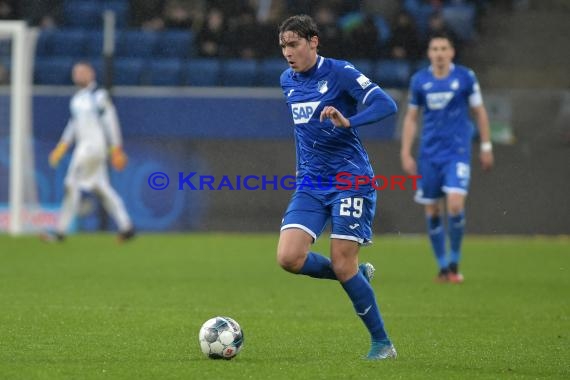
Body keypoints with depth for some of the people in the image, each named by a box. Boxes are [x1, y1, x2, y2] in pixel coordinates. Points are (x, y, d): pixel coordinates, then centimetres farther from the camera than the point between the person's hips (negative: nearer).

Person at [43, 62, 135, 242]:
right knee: (102, 188, 10)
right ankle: (126, 227, 14)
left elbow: (111, 122, -11)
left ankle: (61, 231, -9)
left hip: (95, 145, -9)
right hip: (83, 146, 9)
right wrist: (62, 146, 18)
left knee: (73, 185, -11)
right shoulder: (77, 98, 15)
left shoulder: (99, 96, -10)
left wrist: (117, 150, -13)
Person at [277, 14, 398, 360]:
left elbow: (387, 105, -20)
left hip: (350, 179, -6)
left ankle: (382, 343, 5)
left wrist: (348, 121, -35)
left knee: (343, 265, -11)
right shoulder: (287, 81, 11)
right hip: (310, 185, 6)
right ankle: (358, 276, 14)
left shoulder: (340, 73, -10)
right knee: (289, 258, -12)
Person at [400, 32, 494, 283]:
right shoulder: (419, 81, 4)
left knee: (455, 205, -18)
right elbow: (411, 118, 11)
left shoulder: (465, 77, -2)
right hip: (429, 153, 3)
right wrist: (406, 154, 6)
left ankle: (454, 262, 0)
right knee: (432, 212, 3)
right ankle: (442, 267, 16)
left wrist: (486, 147, 6)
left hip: (457, 151, -3)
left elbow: (479, 111, 6)